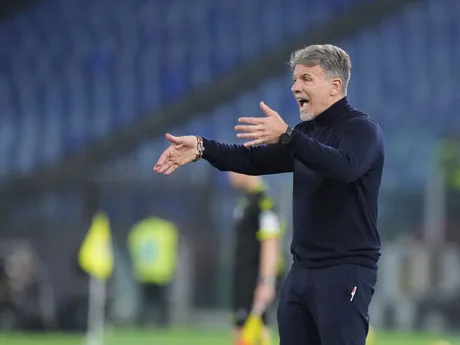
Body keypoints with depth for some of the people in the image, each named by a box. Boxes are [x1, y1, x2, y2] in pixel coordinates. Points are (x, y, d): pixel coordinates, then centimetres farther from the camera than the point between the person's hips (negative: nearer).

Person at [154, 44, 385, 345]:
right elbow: (254, 158, 9)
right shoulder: (307, 131, 17)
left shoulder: (363, 129, -9)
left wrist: (287, 137, -40)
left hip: (346, 271, -8)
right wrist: (202, 147, -7)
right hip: (303, 269, 8)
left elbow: (344, 167, -30)